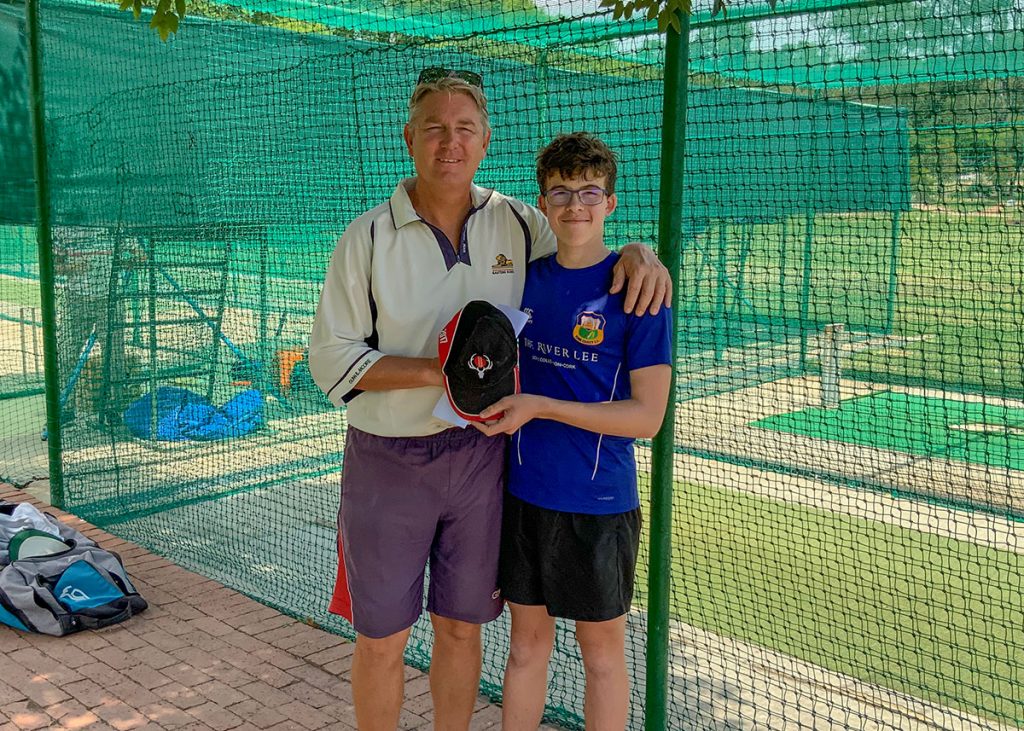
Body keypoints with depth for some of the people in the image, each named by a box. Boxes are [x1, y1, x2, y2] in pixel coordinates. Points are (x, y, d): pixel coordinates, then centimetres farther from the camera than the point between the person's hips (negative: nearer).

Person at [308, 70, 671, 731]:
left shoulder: (518, 224, 1)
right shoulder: (370, 236, -6)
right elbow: (331, 359, -8)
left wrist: (639, 255, -11)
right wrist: (436, 370, -20)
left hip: (482, 456, 2)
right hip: (387, 461, -2)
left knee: (461, 627, 16)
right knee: (382, 641, 9)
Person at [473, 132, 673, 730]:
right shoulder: (526, 279, 4)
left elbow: (647, 416, -16)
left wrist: (539, 407, -21)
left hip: (599, 503, -4)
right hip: (525, 491, 5)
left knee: (602, 646, 12)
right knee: (528, 637, 17)